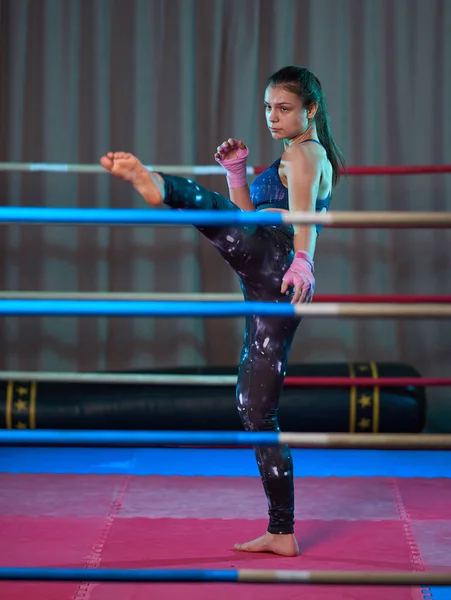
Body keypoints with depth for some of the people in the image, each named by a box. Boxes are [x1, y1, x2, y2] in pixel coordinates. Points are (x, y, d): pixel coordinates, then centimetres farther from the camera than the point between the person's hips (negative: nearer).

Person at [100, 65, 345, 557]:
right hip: (273, 288, 9)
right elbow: (252, 213, 34)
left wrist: (301, 260, -30)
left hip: (268, 254, -9)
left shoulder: (300, 152, 6)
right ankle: (282, 533, 11)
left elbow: (302, 209, -15)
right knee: (255, 408, 10)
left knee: (198, 199, -30)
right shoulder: (321, 161, 33)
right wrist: (236, 172, 20)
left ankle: (152, 183, -67)